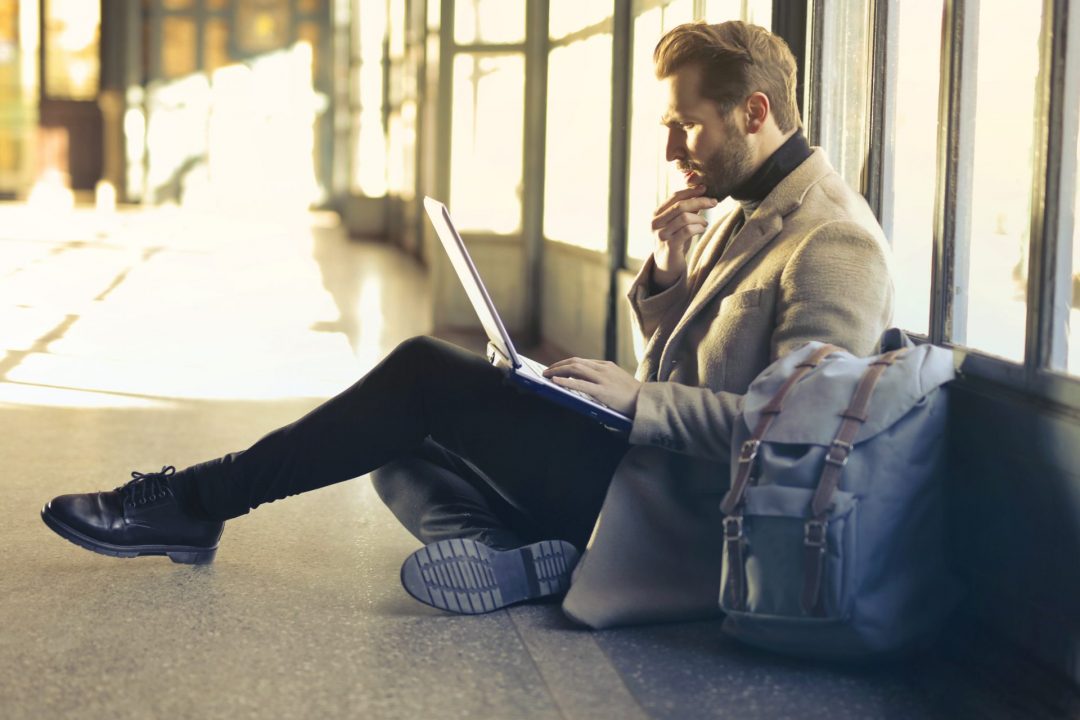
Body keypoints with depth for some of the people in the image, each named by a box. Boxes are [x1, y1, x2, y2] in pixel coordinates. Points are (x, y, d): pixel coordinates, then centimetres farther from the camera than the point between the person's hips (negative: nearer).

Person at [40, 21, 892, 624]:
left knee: (429, 374, -16)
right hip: (645, 463, 11)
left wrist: (639, 401, -25)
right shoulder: (747, 214, 17)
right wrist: (669, 274, 1)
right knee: (404, 453, 6)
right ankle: (521, 558, -21)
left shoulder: (834, 241, -14)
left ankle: (197, 500, -6)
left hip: (679, 509, -10)